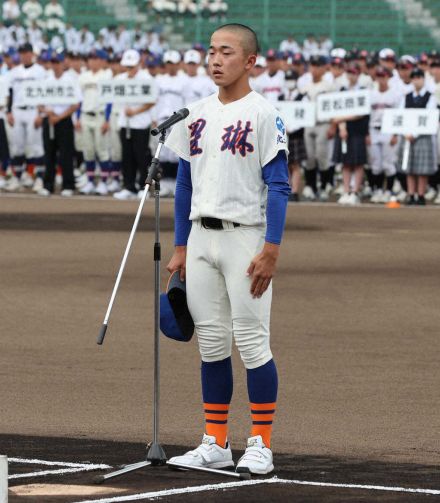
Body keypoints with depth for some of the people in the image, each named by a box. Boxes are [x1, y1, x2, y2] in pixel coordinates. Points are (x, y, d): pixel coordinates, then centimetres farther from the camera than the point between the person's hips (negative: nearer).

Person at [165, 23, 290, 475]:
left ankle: (261, 445, 2)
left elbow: (278, 186, -10)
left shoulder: (263, 115, -7)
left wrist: (271, 250, -17)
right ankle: (215, 444, 14)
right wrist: (180, 248, 13)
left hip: (246, 237, -6)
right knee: (210, 341, 8)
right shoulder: (197, 115, 11)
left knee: (251, 340, -5)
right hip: (201, 237, 6)